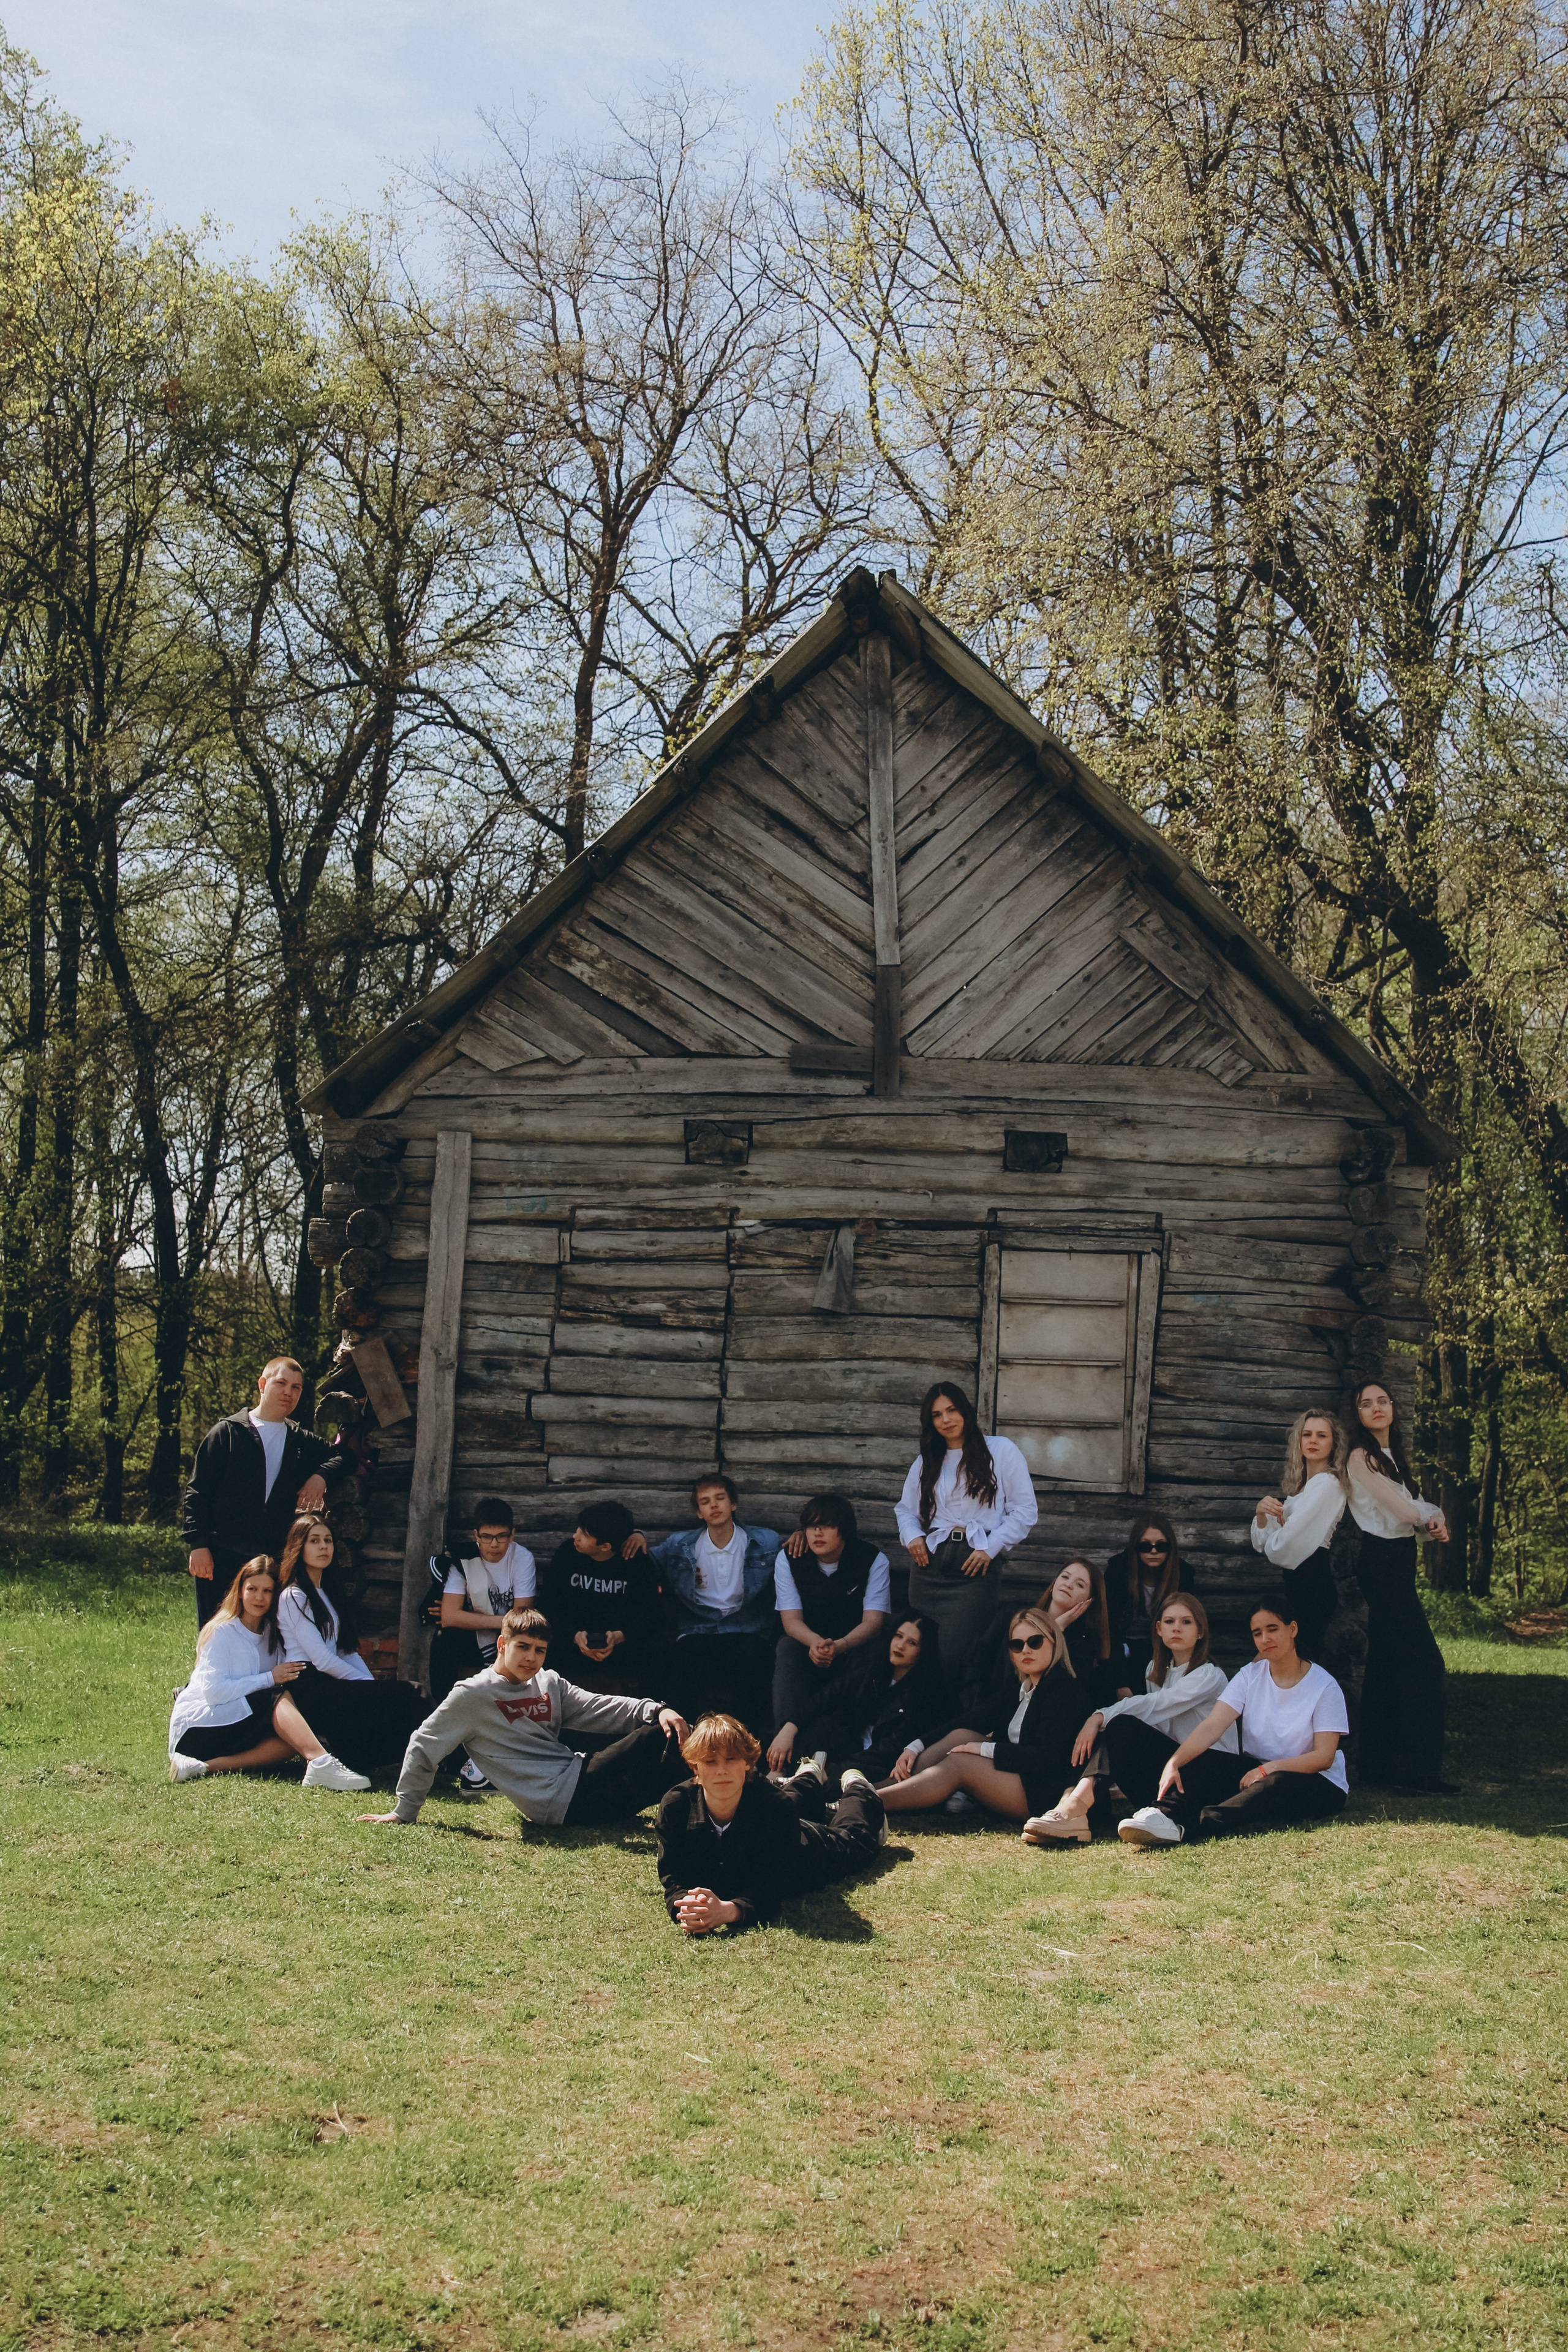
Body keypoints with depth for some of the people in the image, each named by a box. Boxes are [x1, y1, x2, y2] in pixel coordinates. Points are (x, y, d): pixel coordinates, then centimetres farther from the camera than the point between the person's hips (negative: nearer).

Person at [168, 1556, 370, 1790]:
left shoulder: (272, 1635, 14)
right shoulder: (221, 1631, -7)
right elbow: (213, 1692, -18)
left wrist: (289, 1676, -17)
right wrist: (270, 1679, -18)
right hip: (198, 1724, -6)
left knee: (291, 1740, -25)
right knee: (279, 1697, -26)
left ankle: (206, 1766, -32)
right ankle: (320, 1764, -47)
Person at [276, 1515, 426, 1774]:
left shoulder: (331, 1592, 22)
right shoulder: (293, 1597, -4)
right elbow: (322, 1659, -11)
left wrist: (373, 1684, 0)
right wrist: (369, 1685, -9)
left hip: (331, 1683, 8)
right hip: (309, 1689, -8)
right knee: (404, 1697, -24)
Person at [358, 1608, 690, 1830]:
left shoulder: (550, 1683, 16)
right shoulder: (473, 1695, -2)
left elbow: (599, 1708, 9)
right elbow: (424, 1746, 3)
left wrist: (655, 1711, -9)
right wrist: (404, 1812, 3)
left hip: (580, 1775, 7)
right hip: (561, 1802, -7)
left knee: (670, 1730, -10)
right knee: (656, 1739, -19)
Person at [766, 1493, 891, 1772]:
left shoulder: (874, 1561, -11)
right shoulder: (788, 1559, -7)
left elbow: (873, 1621, -18)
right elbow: (791, 1619, -12)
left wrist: (839, 1646, -40)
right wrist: (816, 1643, -37)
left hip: (854, 1642, -1)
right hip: (806, 1641, 1)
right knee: (787, 1650, -34)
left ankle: (789, 1727, -43)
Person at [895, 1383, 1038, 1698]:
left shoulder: (1001, 1451, 3)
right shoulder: (925, 1461, 19)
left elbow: (1025, 1509, 1)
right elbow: (906, 1509, 25)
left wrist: (990, 1548, -8)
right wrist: (912, 1536, 3)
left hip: (976, 1567, -5)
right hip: (930, 1564, 5)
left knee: (953, 1659, -14)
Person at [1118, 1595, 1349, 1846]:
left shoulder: (1324, 1686, -9)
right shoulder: (1250, 1676, 1)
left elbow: (1324, 1757, -14)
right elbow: (1211, 1727, -12)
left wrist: (1268, 1769, -27)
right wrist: (1174, 1763, -29)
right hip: (1256, 1770, 4)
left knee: (1277, 1784, -37)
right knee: (1200, 1762, -20)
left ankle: (1188, 1826, -51)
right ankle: (1164, 1814, -48)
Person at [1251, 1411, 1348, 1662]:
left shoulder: (1327, 1484, -11)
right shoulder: (1301, 1486, 18)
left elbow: (1287, 1544, -18)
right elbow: (1262, 1542, 14)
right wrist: (1262, 1513, -6)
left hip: (1310, 1580, -9)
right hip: (1294, 1580, 9)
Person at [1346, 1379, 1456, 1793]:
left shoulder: (1390, 1455, 16)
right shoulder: (1361, 1457, -12)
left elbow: (1410, 1511, 10)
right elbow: (1405, 1510, -16)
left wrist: (1433, 1521, -12)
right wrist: (1433, 1513, 5)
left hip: (1397, 1561, 9)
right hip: (1383, 1562, -9)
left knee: (1386, 1665, 11)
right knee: (1426, 1664, -11)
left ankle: (1377, 1762, 16)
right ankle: (1418, 1769, -10)